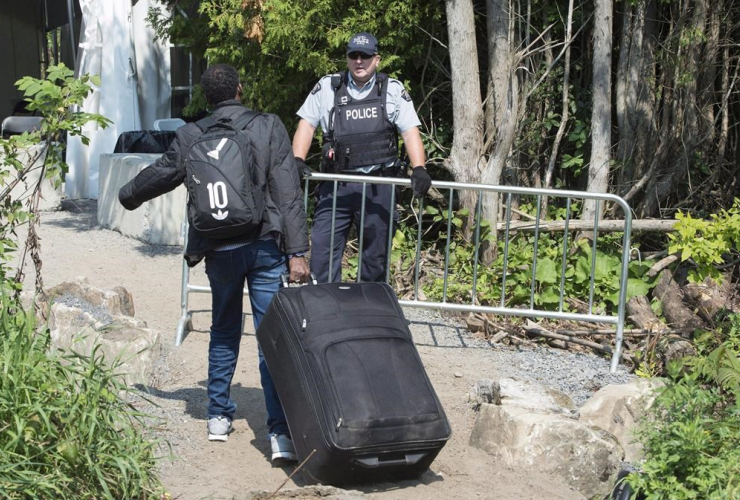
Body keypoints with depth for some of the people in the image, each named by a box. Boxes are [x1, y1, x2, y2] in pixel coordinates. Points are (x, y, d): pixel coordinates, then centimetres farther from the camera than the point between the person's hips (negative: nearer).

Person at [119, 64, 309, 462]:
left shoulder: (191, 137, 0)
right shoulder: (269, 128, -5)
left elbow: (159, 175, 16)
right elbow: (289, 194, -9)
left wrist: (127, 195, 37)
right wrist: (297, 252, -7)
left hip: (219, 250, 2)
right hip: (265, 246, -2)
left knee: (224, 333, 21)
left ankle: (218, 417, 29)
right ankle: (280, 433, -6)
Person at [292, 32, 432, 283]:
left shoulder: (393, 90, 5)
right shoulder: (327, 87, 7)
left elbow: (410, 131, 0)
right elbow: (307, 125, 6)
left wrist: (419, 169, -15)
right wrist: (297, 161, -10)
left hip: (378, 186, 0)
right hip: (336, 184, 0)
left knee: (376, 255, 8)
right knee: (322, 249, -5)